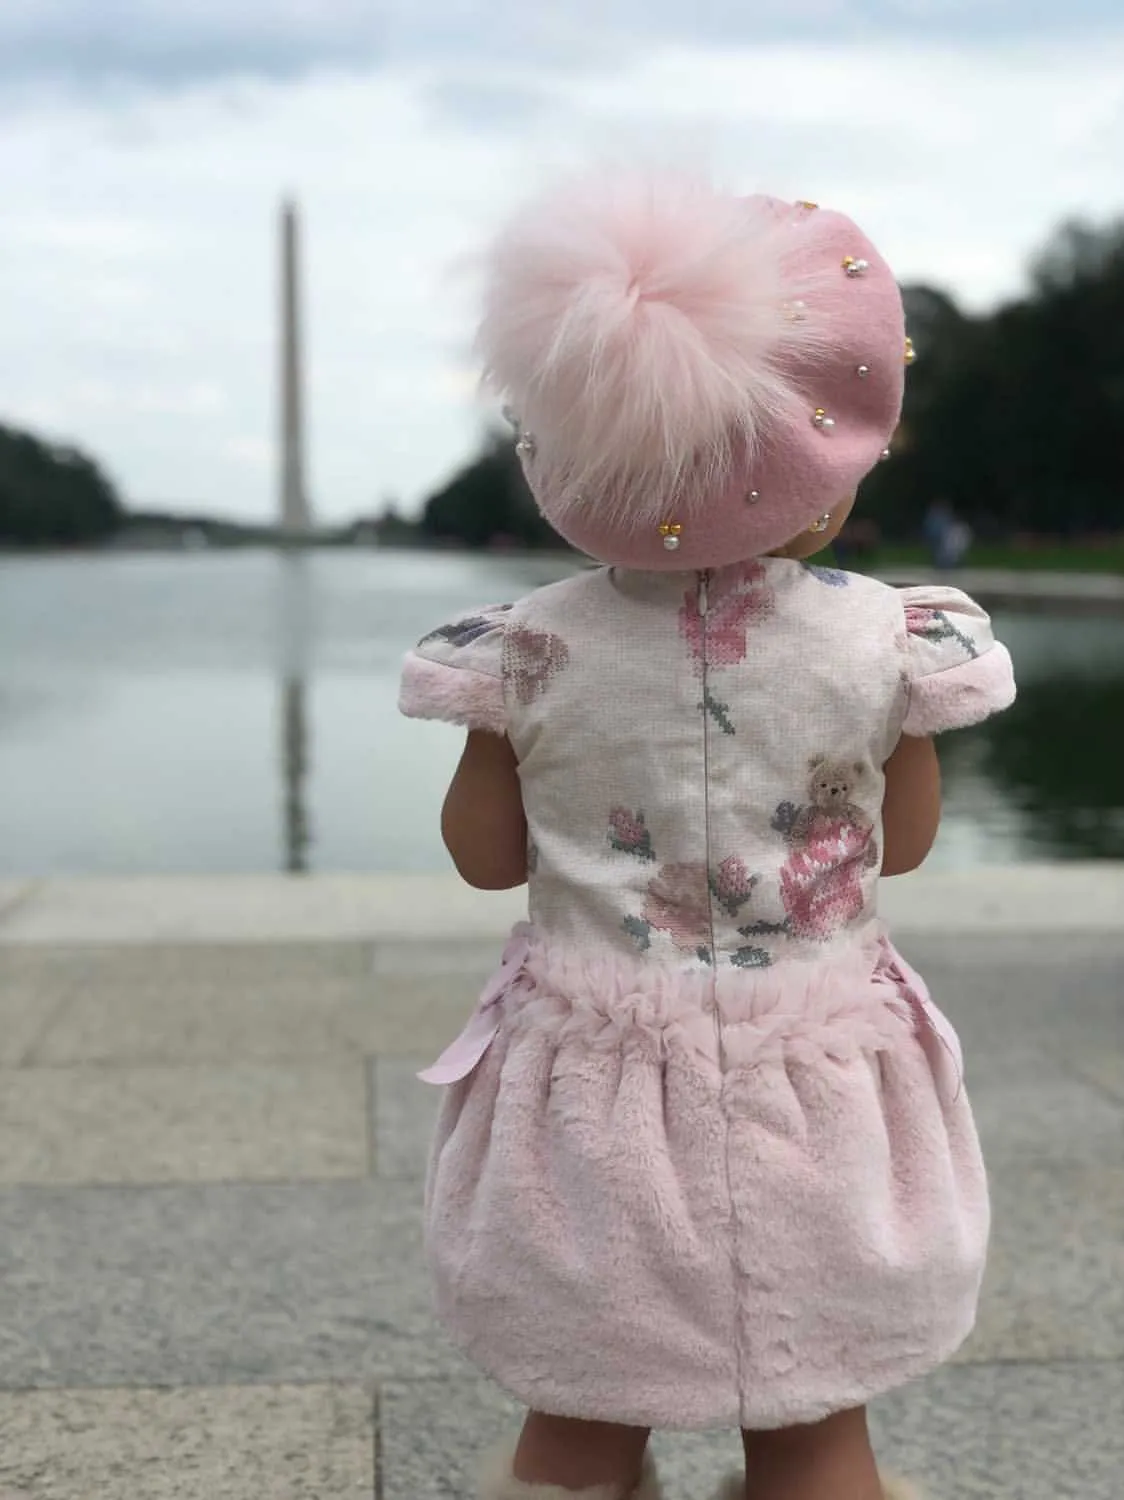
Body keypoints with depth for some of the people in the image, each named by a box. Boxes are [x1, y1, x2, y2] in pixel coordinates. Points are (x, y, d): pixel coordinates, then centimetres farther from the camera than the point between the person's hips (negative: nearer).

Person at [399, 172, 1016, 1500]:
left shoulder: (533, 647, -10)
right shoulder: (884, 638, -11)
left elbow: (485, 853, 2)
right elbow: (902, 843, 4)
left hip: (591, 1081, 1)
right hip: (812, 1082, 0)